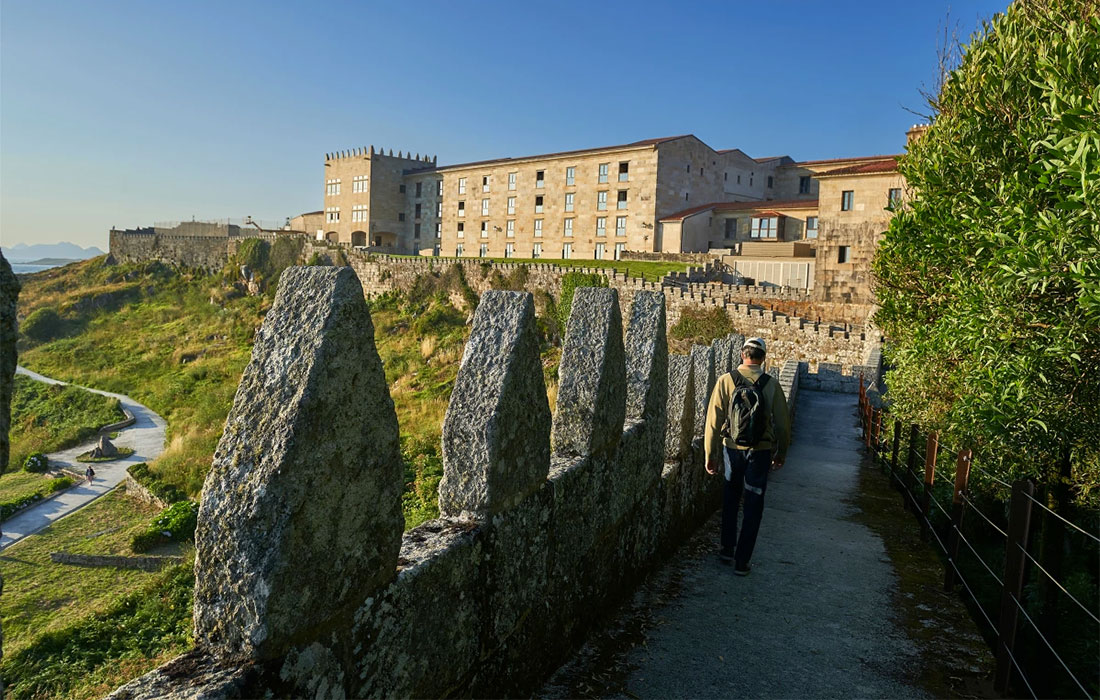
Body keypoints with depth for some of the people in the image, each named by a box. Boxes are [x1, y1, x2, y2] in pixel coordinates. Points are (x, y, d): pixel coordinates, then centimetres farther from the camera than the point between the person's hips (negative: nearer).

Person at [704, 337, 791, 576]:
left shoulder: (726, 380, -8)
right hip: (760, 451, -1)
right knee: (753, 507, 9)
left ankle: (728, 549, 29)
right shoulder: (771, 385, -6)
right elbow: (783, 423, 0)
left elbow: (714, 420, -7)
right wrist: (781, 454, 14)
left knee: (730, 500, 21)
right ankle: (742, 561, 12)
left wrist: (711, 455, 1)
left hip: (732, 449, 1)